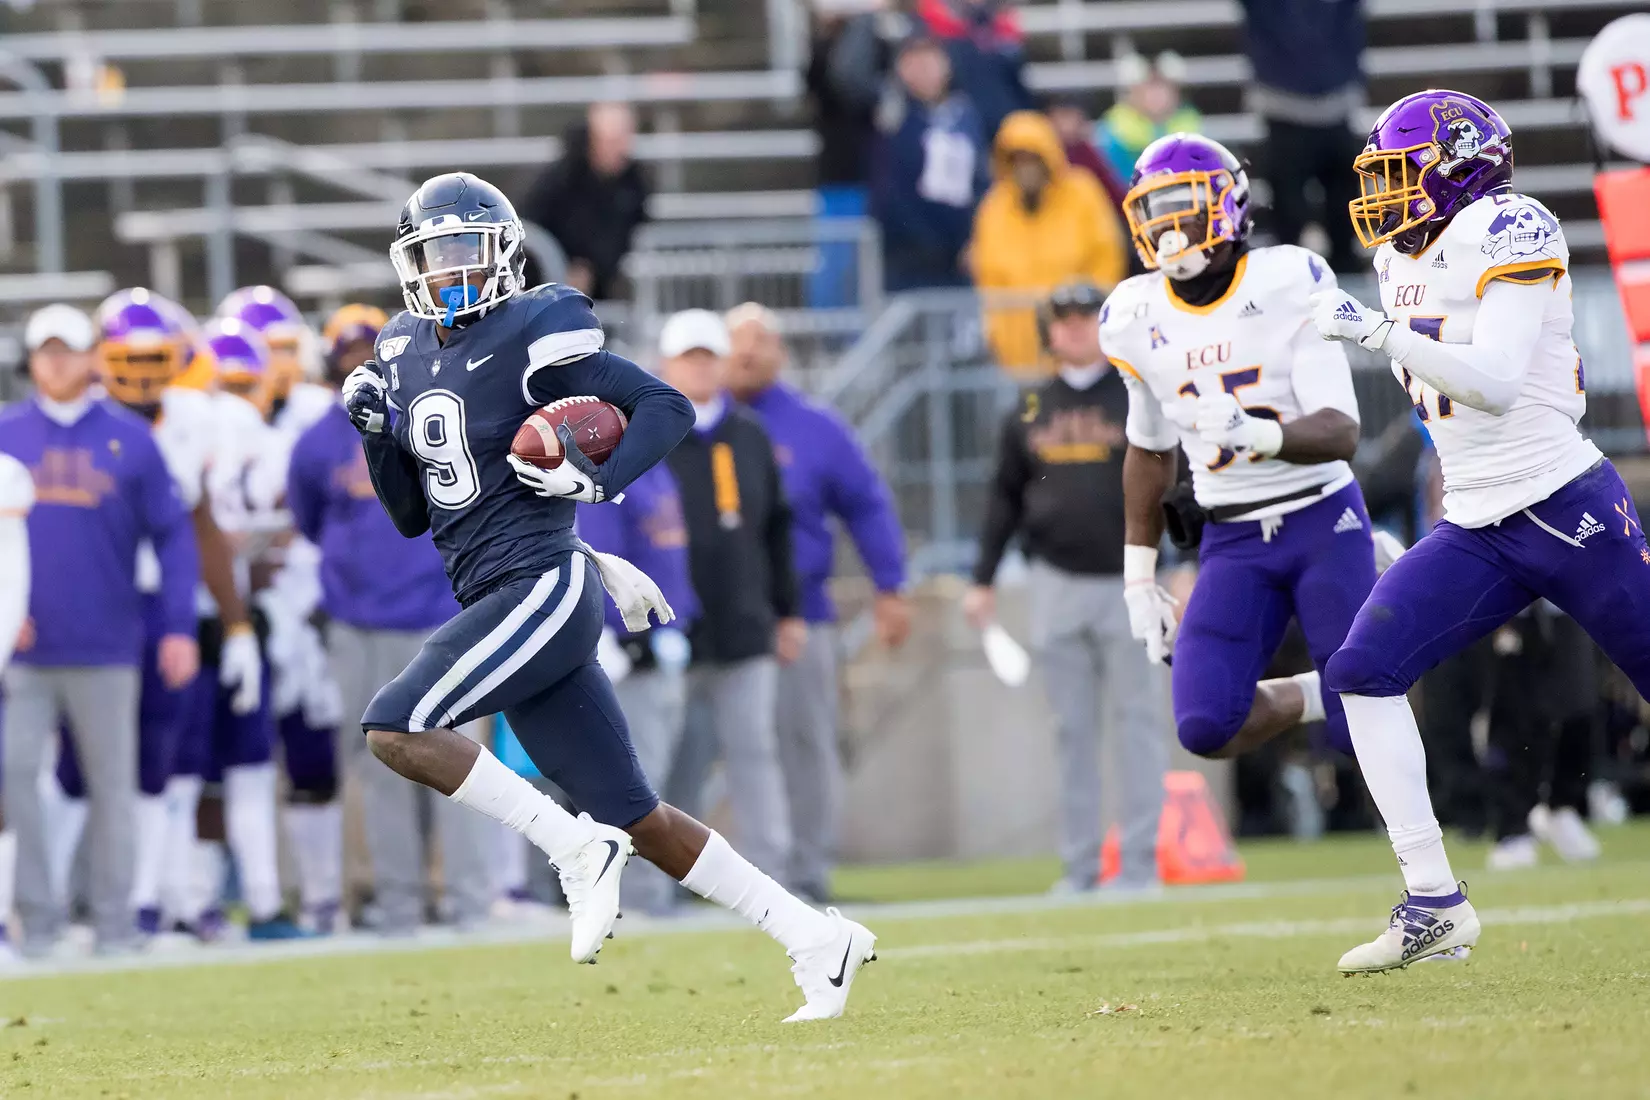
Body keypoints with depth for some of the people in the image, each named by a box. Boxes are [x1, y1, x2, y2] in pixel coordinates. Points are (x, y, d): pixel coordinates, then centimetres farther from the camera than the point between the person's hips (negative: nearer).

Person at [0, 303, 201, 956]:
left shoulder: (129, 439, 2)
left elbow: (172, 534, 2)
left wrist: (179, 627, -4)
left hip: (106, 650, -1)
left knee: (112, 783, 5)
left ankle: (113, 919, 13)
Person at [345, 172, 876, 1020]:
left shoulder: (528, 337, -8)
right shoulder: (407, 355, 15)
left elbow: (667, 408, -7)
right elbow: (413, 515, 21)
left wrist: (599, 480, -22)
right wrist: (376, 433, 6)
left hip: (543, 591, -8)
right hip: (500, 608, 8)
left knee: (394, 727, -21)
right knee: (637, 819, 7)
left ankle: (576, 846, -12)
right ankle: (816, 941, 13)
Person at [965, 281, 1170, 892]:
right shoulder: (1030, 412, 12)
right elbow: (1005, 499, 17)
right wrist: (982, 581, 12)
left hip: (1129, 581, -4)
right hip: (1057, 584, 4)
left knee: (1138, 721, -4)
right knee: (1072, 729, 5)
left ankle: (1141, 859, -2)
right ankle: (1080, 864, 8)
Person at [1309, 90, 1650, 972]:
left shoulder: (1506, 232, -12)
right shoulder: (1404, 259, 12)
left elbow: (1495, 386, -22)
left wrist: (1378, 334, -27)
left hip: (1568, 511, -7)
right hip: (1476, 534, 7)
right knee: (1364, 668, -11)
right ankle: (1434, 906, -11)